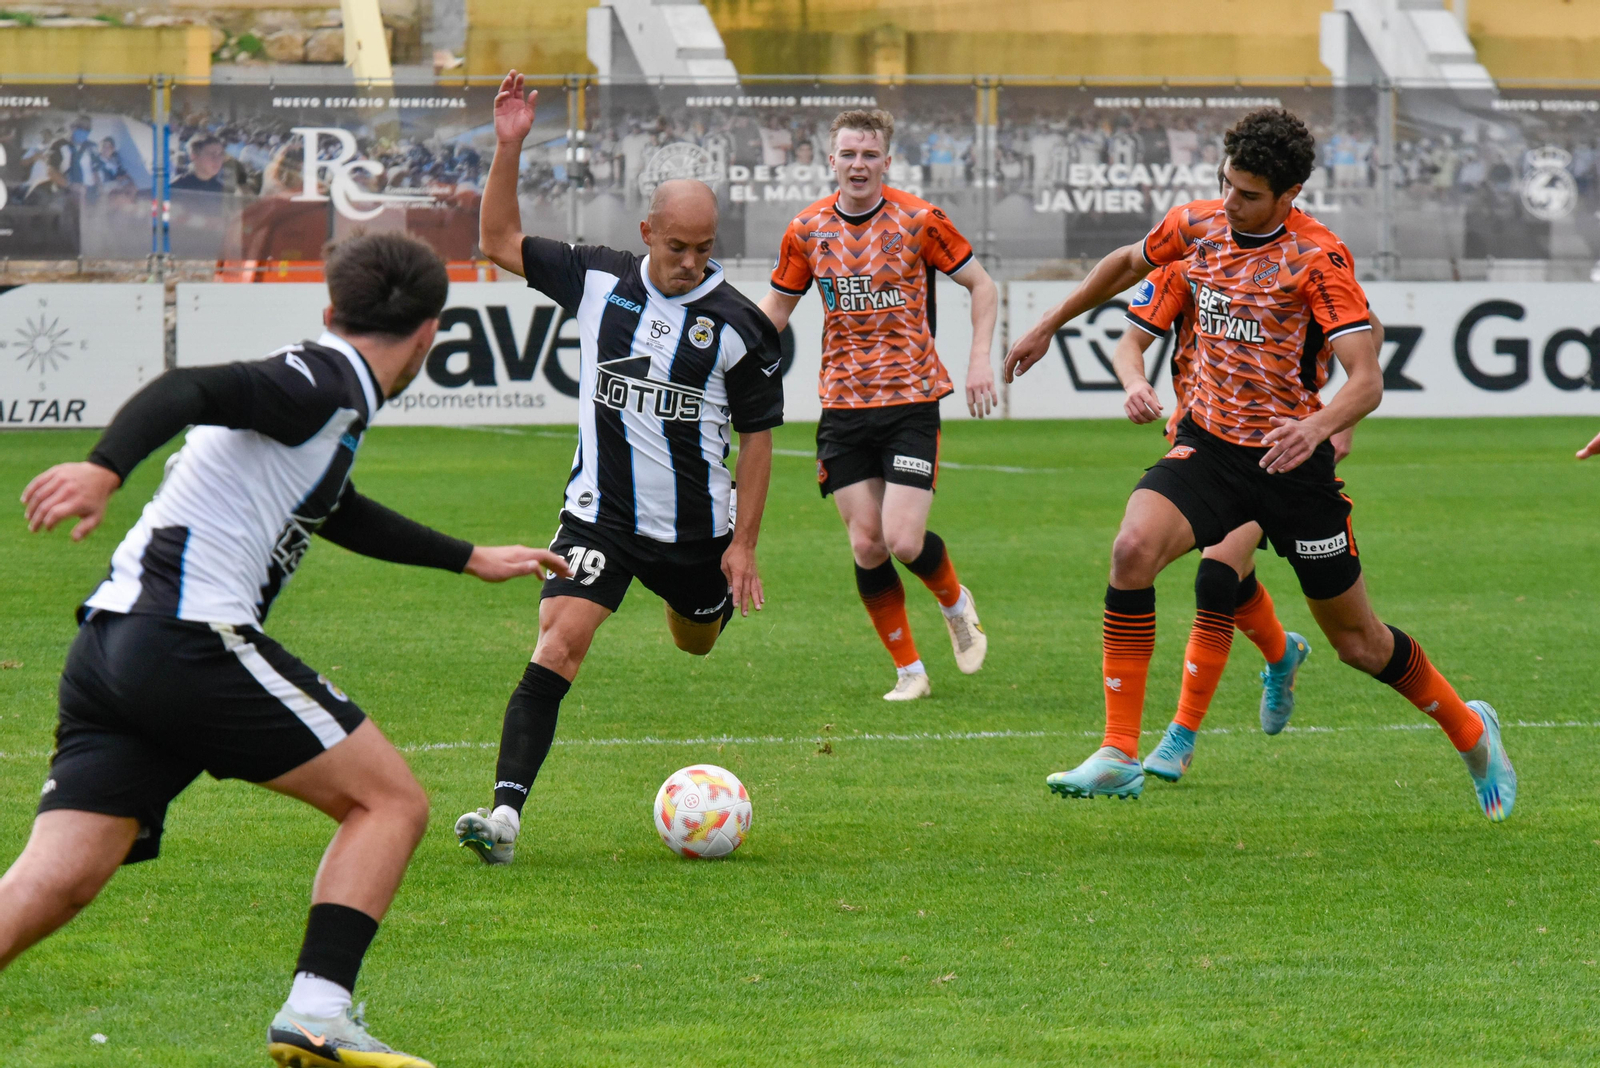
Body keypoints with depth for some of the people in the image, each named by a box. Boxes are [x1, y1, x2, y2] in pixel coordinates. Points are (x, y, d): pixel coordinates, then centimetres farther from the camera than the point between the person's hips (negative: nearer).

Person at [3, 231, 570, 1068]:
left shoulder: (316, 390, 27)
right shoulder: (326, 386, -3)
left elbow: (337, 515, 46)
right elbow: (188, 391, -20)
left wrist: (471, 559, 57)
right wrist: (104, 469, -37)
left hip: (109, 647, 9)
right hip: (192, 643, -9)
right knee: (390, 802, 3)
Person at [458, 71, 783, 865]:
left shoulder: (737, 325, -9)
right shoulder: (598, 280, -3)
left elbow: (758, 434, -1)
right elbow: (500, 242, 6)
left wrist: (744, 544, -4)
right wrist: (508, 149, -7)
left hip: (695, 526, 0)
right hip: (598, 516, 0)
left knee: (696, 644, 23)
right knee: (559, 641, -19)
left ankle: (722, 598, 64)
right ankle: (506, 813, -26)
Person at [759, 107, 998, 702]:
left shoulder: (919, 221, -5)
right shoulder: (807, 231, 3)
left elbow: (981, 284, 4)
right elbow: (778, 306, 17)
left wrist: (980, 359, -7)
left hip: (911, 400, -3)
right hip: (842, 407, 3)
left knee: (904, 541, -13)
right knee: (866, 544, -2)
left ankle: (955, 603, 21)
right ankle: (909, 671, 12)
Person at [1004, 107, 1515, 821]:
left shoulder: (1317, 259, -18)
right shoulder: (1196, 225, -1)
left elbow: (1366, 380, -25)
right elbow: (1129, 263, 22)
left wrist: (1316, 426, -45)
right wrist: (1049, 325, 26)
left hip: (1290, 461, -4)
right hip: (1208, 442, 4)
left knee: (1359, 643, 6)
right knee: (1134, 549, -26)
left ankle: (1469, 730, 35)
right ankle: (1119, 757, -22)